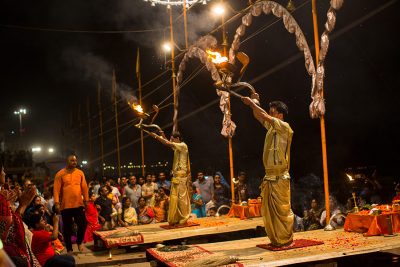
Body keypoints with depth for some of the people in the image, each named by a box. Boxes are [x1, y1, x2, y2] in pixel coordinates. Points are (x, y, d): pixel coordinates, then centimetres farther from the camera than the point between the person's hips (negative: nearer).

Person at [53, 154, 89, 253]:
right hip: (65, 205, -2)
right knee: (67, 228, 7)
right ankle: (69, 249, 19)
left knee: (83, 224, 1)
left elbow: (84, 187, 7)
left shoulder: (80, 173, 6)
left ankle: (79, 242, 28)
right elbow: (56, 189, -7)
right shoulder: (60, 174, -4)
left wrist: (86, 200, 4)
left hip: (79, 204, 2)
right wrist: (56, 203, -14)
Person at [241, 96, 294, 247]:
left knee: (282, 210, -3)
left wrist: (251, 103, -7)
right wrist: (254, 102, 7)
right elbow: (258, 116, 20)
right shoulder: (271, 127, 14)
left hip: (280, 177, -8)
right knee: (268, 211, 10)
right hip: (269, 176, 8)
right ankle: (275, 239, 18)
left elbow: (264, 116, -16)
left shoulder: (284, 127, -8)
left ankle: (286, 240, 6)